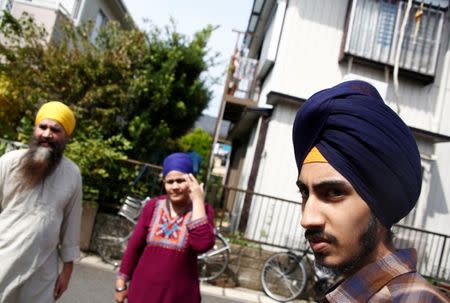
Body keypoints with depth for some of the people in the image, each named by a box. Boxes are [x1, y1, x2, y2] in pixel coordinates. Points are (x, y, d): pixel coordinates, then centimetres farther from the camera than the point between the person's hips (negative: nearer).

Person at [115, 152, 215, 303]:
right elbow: (134, 246, 4)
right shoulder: (153, 206, -2)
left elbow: (202, 244, -28)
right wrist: (121, 283, 7)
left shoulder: (201, 210, -9)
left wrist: (197, 200, -23)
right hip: (144, 290, 2)